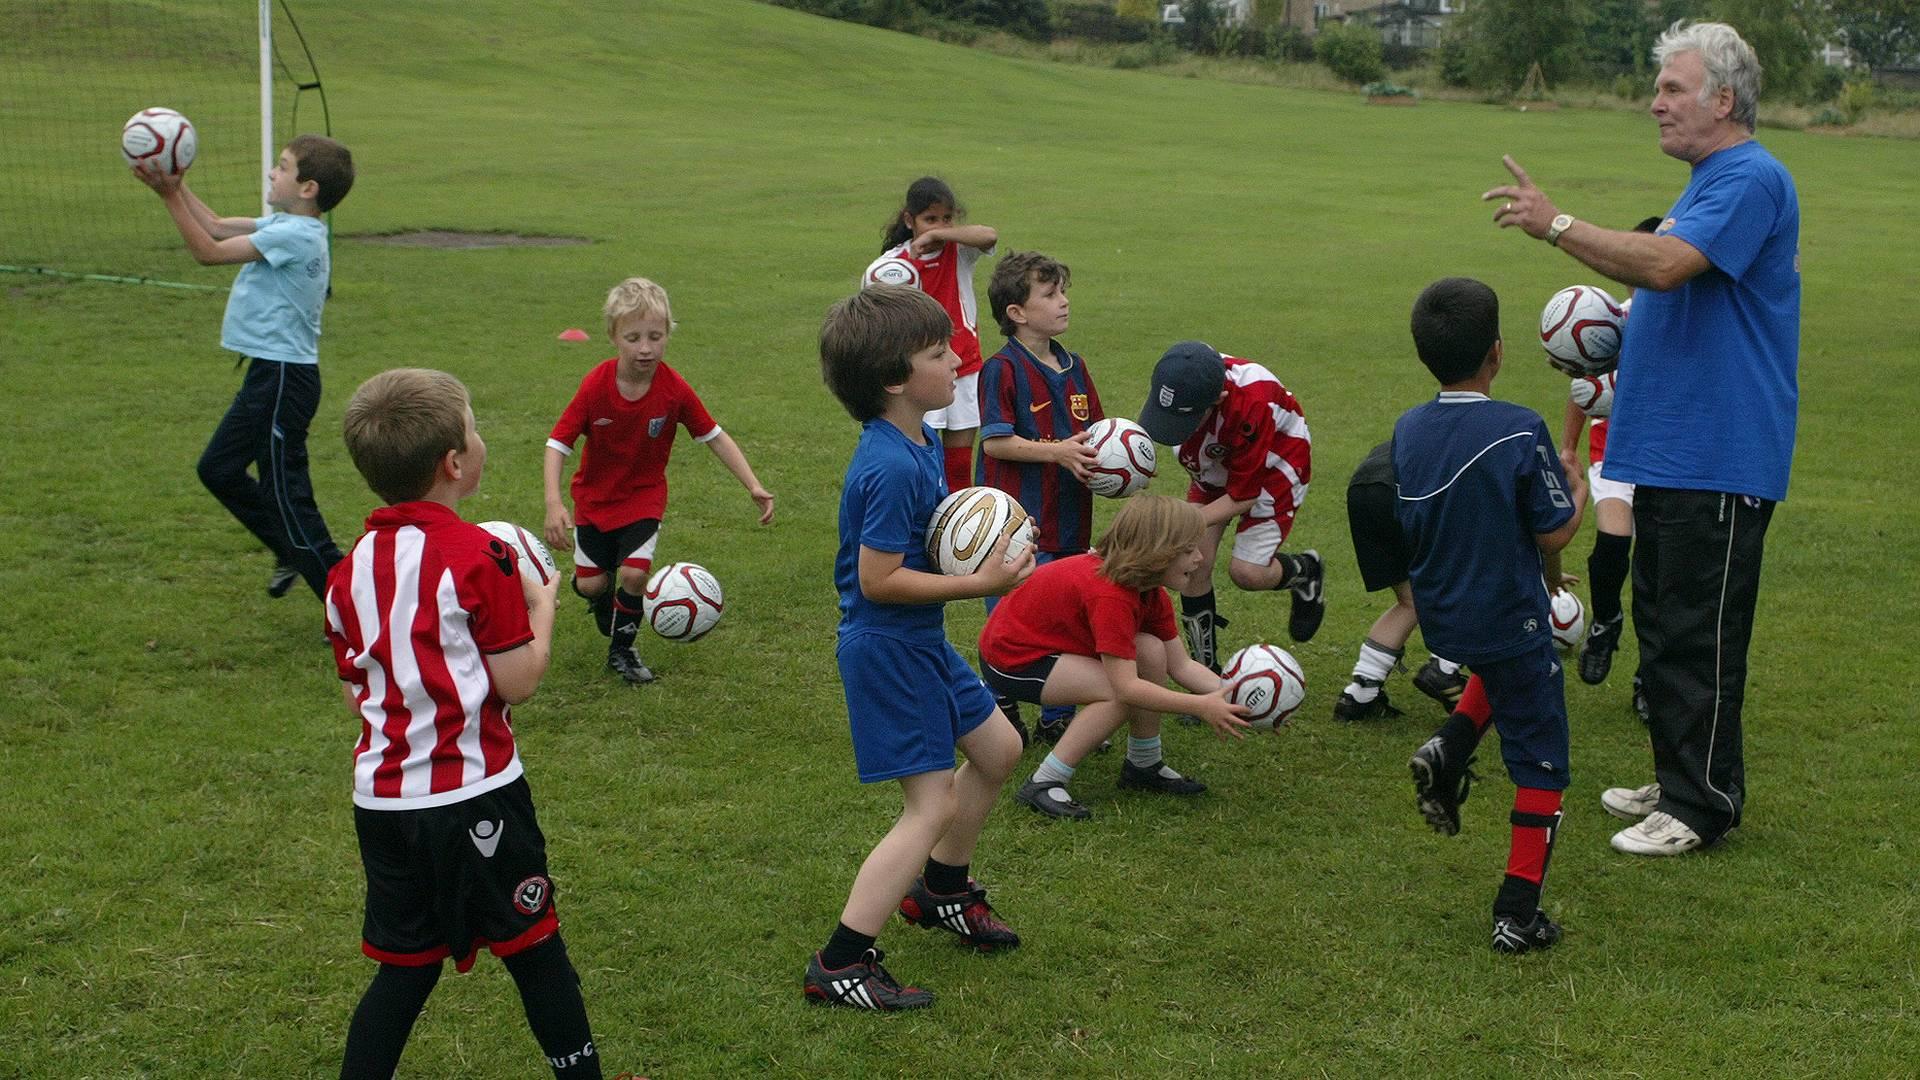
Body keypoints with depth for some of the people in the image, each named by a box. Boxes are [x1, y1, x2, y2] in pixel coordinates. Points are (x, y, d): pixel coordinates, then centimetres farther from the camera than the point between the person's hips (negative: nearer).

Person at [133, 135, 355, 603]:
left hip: (284, 379, -10)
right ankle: (293, 555, 27)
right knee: (218, 469, 20)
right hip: (270, 373, 10)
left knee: (286, 494, -5)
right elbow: (217, 227, 19)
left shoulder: (295, 235, -20)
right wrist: (175, 185, 10)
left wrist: (170, 196, -13)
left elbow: (208, 252, -18)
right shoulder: (286, 226, 10)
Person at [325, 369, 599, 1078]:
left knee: (405, 966, 15)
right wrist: (542, 606, 3)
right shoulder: (479, 557, -14)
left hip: (381, 799, 6)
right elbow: (517, 683, -12)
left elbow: (355, 697, 11)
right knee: (534, 948, 9)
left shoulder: (349, 572, 5)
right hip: (474, 794, -5)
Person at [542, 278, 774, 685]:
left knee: (634, 573, -16)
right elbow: (558, 443, -18)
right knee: (590, 583, 1)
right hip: (594, 496, 0)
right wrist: (553, 504, -30)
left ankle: (622, 648, 11)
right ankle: (607, 609, 39)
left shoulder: (675, 390, -19)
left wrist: (754, 487, -13)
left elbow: (714, 437, -8)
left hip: (644, 495, 0)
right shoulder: (596, 385, -22)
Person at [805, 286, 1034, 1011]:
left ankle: (940, 890, 41)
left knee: (998, 750, 22)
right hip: (887, 648, -10)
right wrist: (979, 584, -23)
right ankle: (838, 967, -1)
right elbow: (878, 579, -26)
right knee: (930, 806, -7)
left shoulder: (922, 441, 4)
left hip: (921, 641, 10)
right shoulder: (890, 467, -27)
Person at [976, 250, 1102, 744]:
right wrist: (1059, 452, -21)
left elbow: (1093, 430, 19)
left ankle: (1058, 719, 24)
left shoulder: (1074, 366, 12)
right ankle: (1002, 714, 16)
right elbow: (994, 442, -15)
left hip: (1070, 519, 7)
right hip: (1018, 525, -7)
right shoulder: (1003, 369, -11)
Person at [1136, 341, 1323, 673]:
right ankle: (1205, 668, 8)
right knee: (1193, 561, -7)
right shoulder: (1176, 381, -29)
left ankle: (1304, 571, 21)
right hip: (1216, 469, 5)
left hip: (1272, 468, -5)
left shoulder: (1252, 404, -42)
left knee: (1247, 571, -14)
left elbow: (1244, 496, -30)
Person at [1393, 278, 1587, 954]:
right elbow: (1555, 535, -15)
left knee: (1497, 669, 36)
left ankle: (1448, 753, 13)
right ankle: (1517, 914, 7)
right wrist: (1578, 491, 6)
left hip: (1439, 618, 6)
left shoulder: (1407, 431, -3)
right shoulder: (1520, 432, -20)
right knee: (1540, 761, 8)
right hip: (1508, 619, -6)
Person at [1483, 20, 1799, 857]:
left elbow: (1665, 264, -29)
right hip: (1670, 451, 11)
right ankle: (1678, 780, 27)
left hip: (1717, 461, -11)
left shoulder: (1751, 181, -16)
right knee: (1662, 627, 17)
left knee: (1700, 636, -4)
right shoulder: (1713, 182, 19)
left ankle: (1701, 806, 4)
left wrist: (1557, 224, -23)